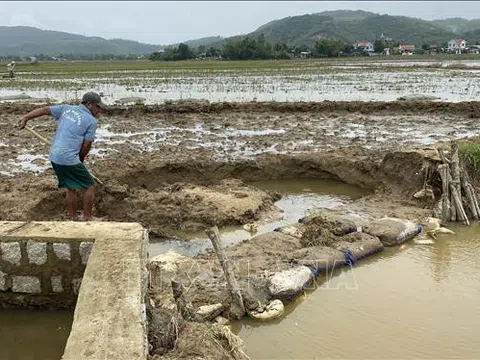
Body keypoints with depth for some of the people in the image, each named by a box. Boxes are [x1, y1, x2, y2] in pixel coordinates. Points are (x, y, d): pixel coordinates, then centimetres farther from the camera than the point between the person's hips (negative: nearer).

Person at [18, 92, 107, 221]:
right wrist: (80, 160, 14)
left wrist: (25, 118, 18)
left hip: (54, 157, 7)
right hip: (69, 159, -7)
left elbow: (45, 109, 13)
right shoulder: (91, 121, -5)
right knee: (90, 186, 7)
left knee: (71, 188, 21)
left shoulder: (67, 108, 12)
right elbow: (87, 145, -2)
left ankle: (73, 219, 25)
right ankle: (87, 218, 10)